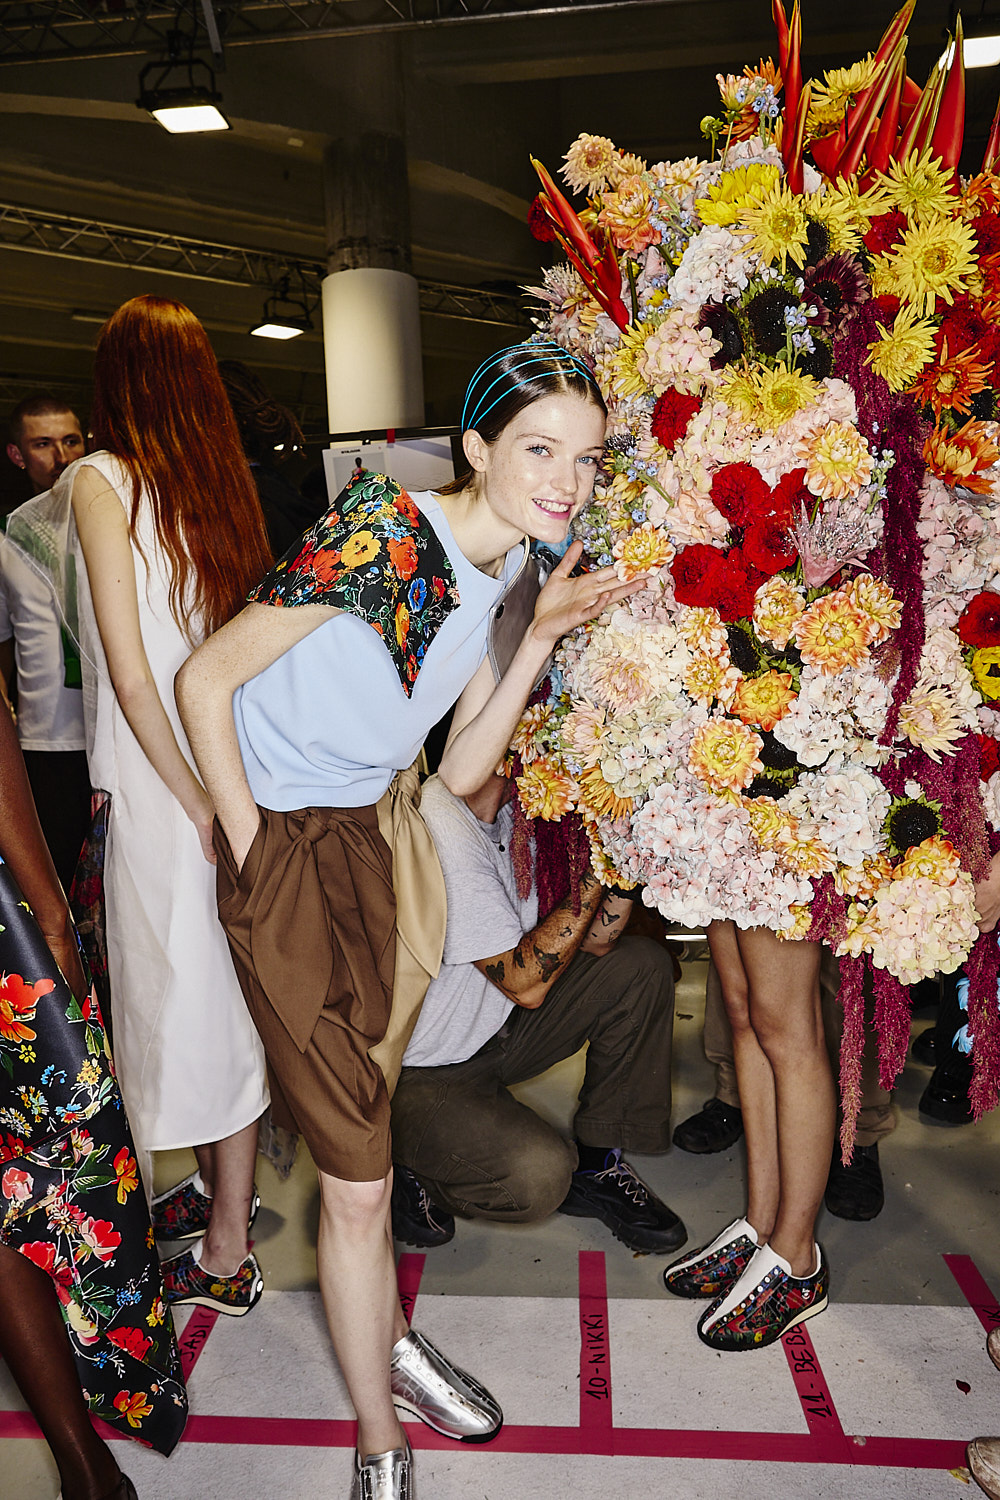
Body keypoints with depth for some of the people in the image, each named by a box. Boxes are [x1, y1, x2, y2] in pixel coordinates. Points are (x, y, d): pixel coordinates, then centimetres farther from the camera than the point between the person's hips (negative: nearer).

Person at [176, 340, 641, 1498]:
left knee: (359, 1130, 23)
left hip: (375, 832, 7)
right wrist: (253, 852, -14)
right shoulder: (379, 536, -23)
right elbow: (202, 683, -17)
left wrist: (539, 639, -9)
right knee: (357, 1171, 3)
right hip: (285, 849, -6)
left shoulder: (512, 570, 1)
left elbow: (462, 770, -1)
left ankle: (389, 1344, 47)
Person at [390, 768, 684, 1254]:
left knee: (643, 964, 0)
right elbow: (525, 984, -28)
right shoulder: (437, 831, -30)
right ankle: (405, 1171, 2)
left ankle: (595, 1163, 9)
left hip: (495, 1027, 9)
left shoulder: (511, 809, -4)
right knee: (538, 1175, -30)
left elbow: (596, 940, -4)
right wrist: (595, 866, -28)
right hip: (415, 1071, -9)